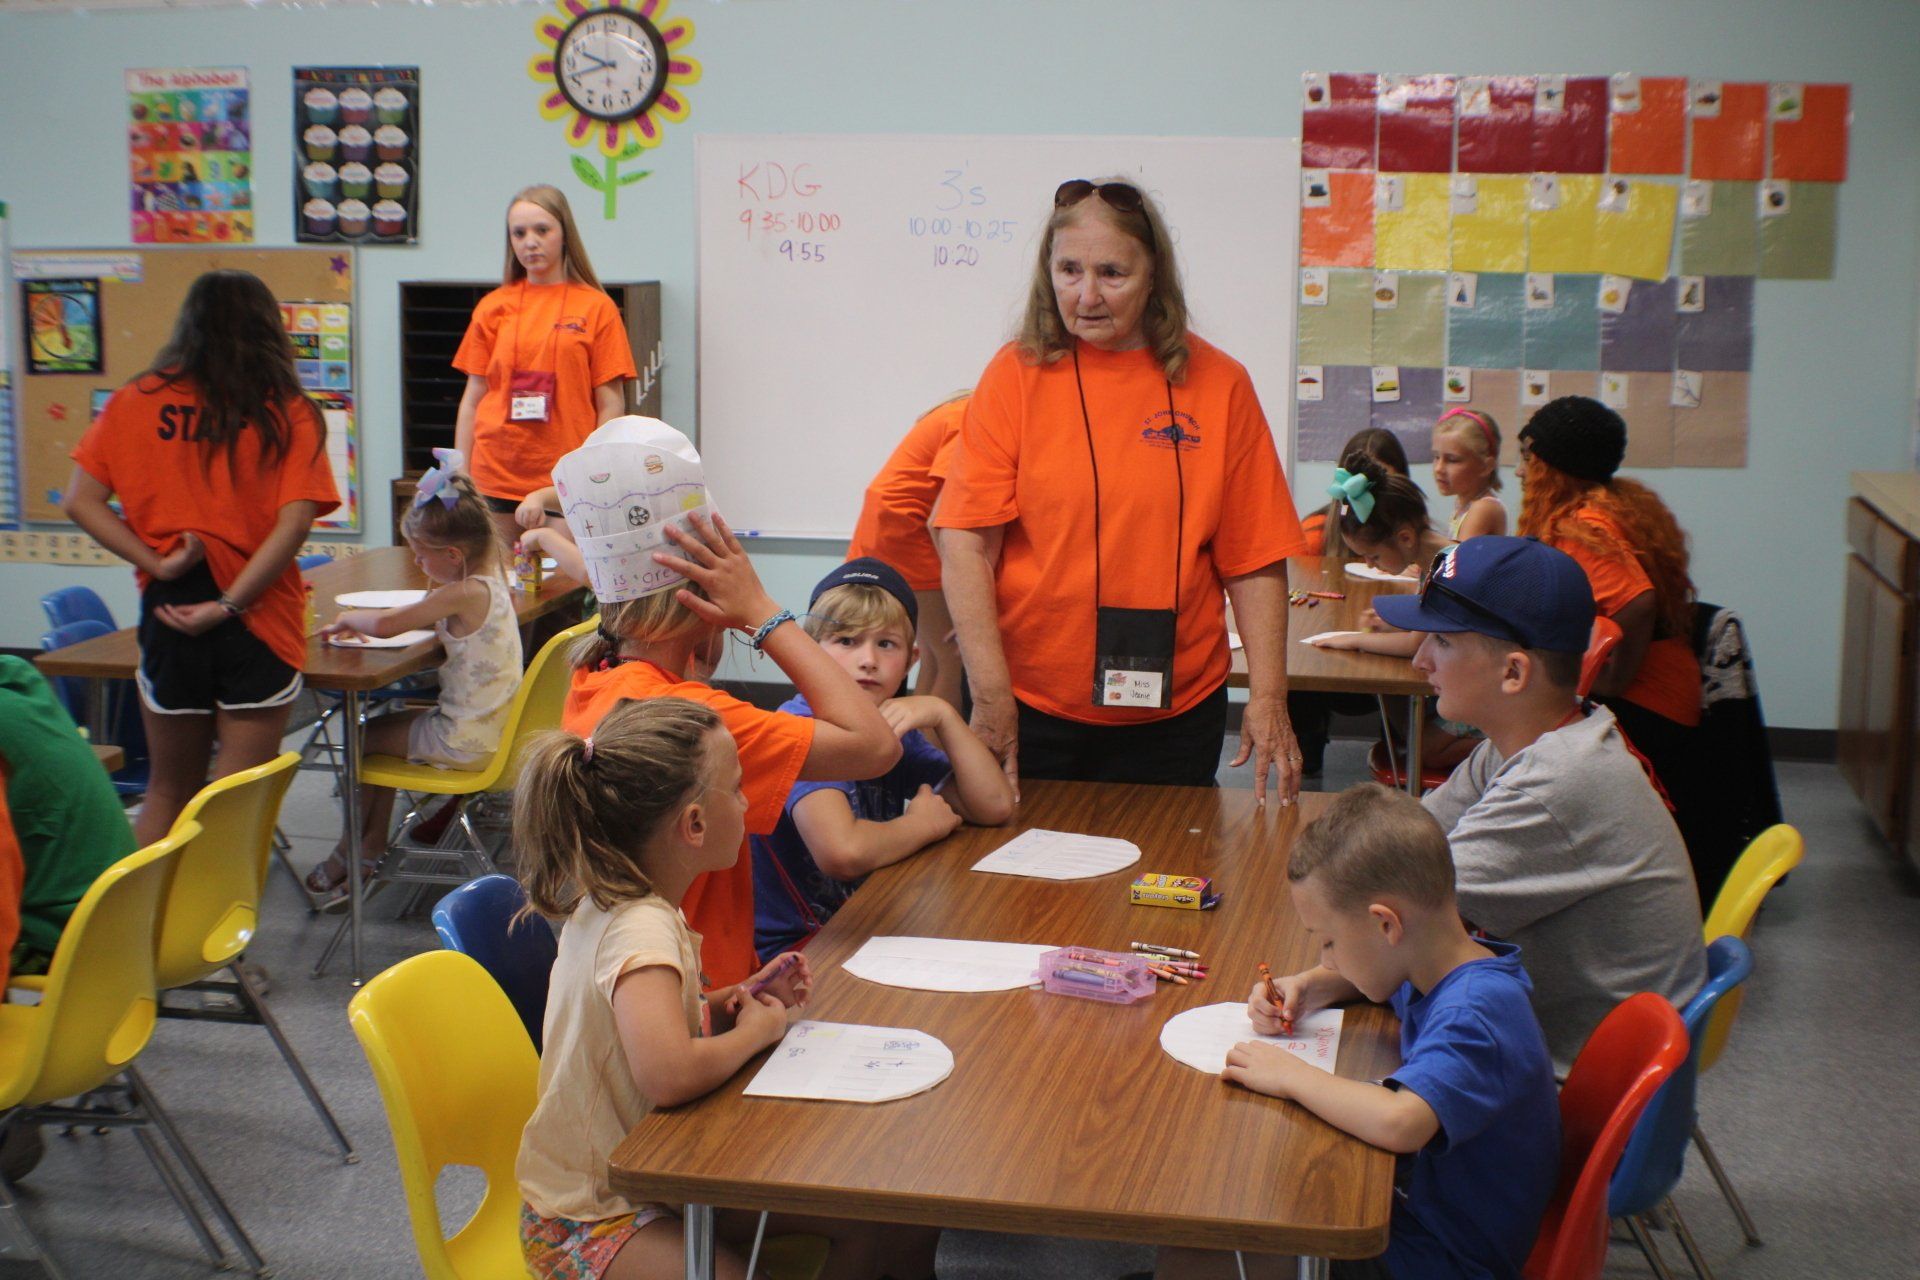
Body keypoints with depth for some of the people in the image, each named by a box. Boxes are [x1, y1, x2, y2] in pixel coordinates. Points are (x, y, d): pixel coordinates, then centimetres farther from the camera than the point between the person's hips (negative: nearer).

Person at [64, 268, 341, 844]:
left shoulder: (136, 402, 2)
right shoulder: (287, 412, -5)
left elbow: (80, 502, -3)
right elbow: (293, 523, -15)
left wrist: (156, 562, -6)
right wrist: (229, 605, -13)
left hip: (167, 614, 3)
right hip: (258, 619, -2)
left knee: (169, 790, 19)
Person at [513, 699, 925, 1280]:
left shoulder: (621, 905, 2)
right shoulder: (639, 929, -28)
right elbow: (670, 1074, -43)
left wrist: (736, 999, -1)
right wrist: (755, 1029, -24)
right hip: (591, 1223, -9)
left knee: (863, 1219, 6)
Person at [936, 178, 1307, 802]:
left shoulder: (1217, 382, 1)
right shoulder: (1016, 375, -3)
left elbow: (1255, 560, 1)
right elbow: (966, 544, -9)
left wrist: (1268, 697, -6)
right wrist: (990, 694, -16)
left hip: (1174, 712, 1)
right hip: (1032, 710, -1)